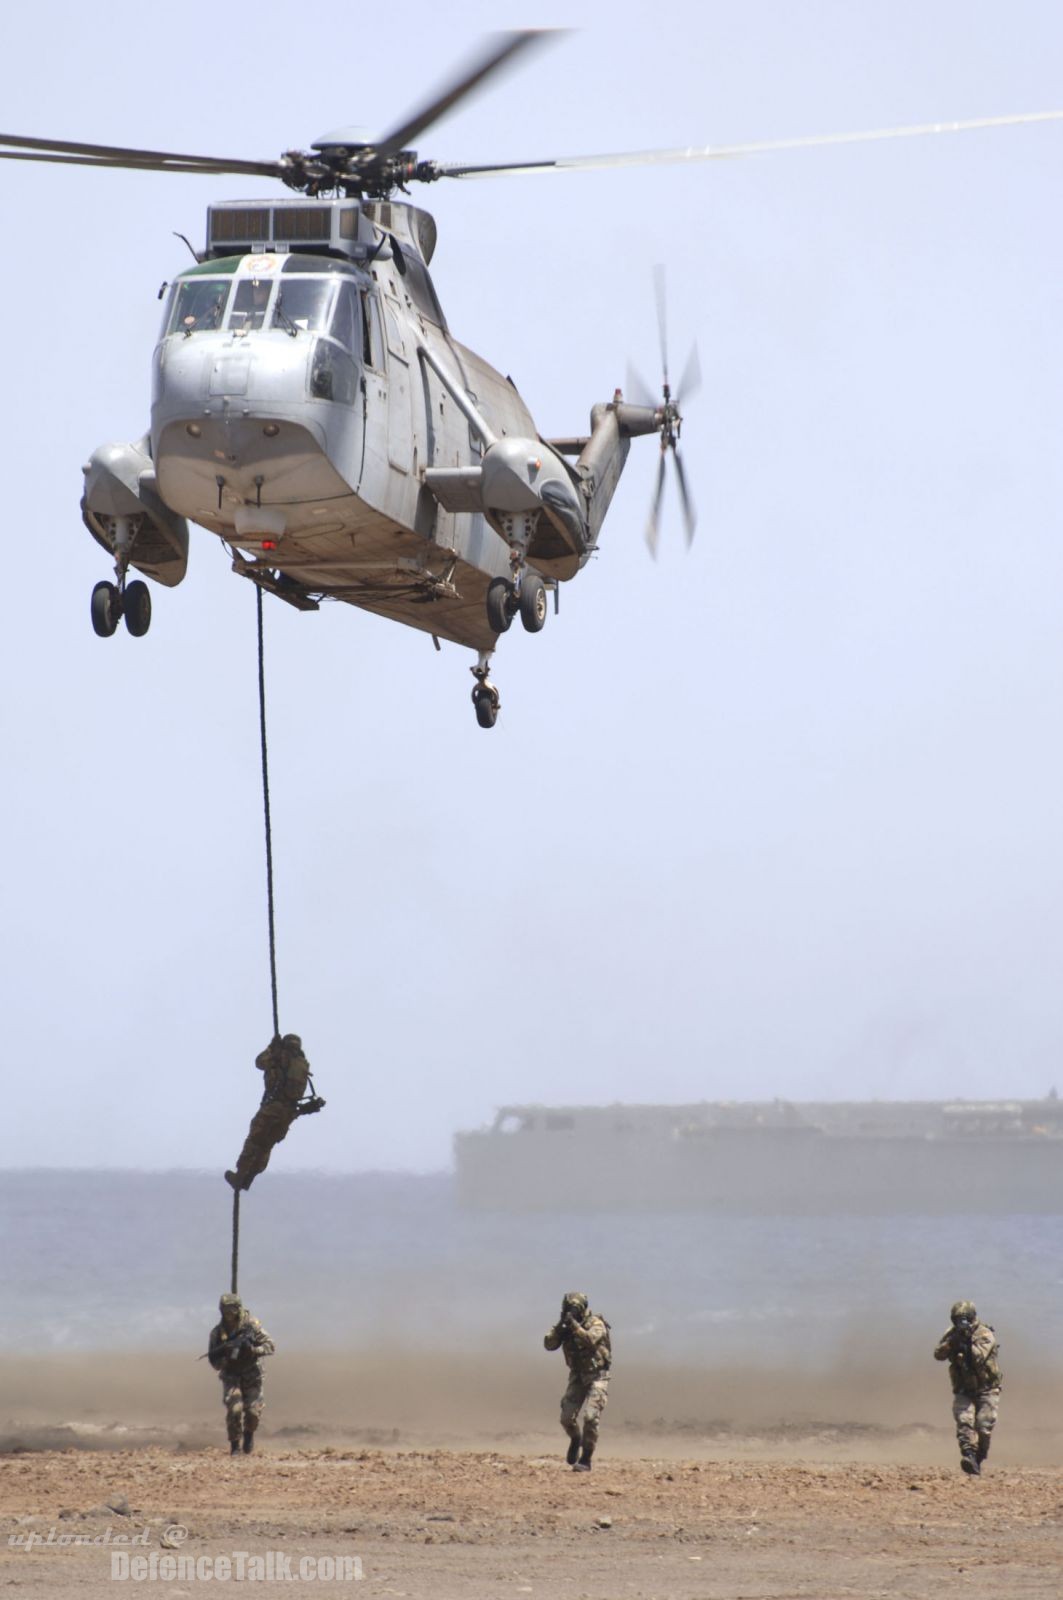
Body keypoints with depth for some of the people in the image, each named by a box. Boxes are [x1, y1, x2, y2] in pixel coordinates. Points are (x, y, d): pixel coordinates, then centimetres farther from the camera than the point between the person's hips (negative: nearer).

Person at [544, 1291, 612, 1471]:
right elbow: (549, 1345, -8)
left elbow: (590, 1339, -32)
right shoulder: (565, 1326, 1)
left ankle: (585, 1460, -11)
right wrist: (558, 1328, -23)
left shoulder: (596, 1324, -13)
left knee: (591, 1417, -18)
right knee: (567, 1418, 0)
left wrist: (575, 1325, -39)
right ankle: (576, 1439, 33)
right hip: (577, 1376, 5)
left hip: (597, 1376, -5)